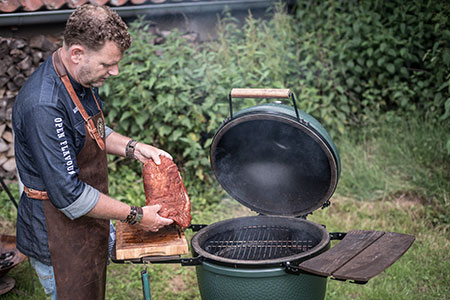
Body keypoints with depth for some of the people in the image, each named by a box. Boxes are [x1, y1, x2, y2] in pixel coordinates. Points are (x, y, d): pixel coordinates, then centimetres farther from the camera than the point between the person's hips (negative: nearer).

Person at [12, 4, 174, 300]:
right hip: (58, 239, -9)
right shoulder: (43, 107, -32)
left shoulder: (84, 80, -1)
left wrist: (133, 148, 1)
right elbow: (68, 194, -30)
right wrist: (135, 215, -22)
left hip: (87, 220, 9)